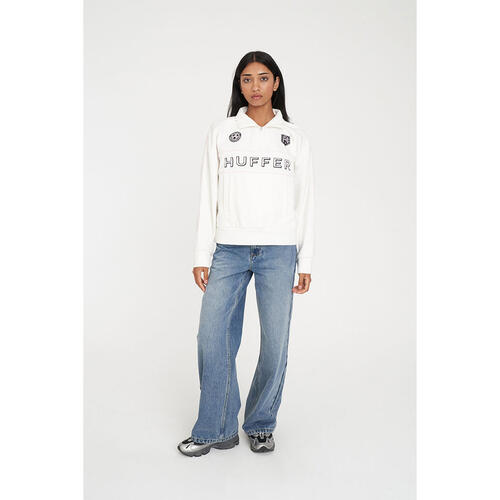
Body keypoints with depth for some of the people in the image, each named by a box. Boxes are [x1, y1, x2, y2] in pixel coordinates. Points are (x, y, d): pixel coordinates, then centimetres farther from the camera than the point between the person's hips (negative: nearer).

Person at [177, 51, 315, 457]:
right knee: (212, 337, -3)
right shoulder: (221, 132, 10)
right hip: (229, 249, 1)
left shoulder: (295, 138, 10)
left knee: (276, 343, 1)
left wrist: (306, 262, 3)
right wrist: (202, 255, 1)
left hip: (279, 251, 0)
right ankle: (216, 430, 14)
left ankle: (261, 425, 22)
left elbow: (306, 202, 9)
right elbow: (209, 197, 7)